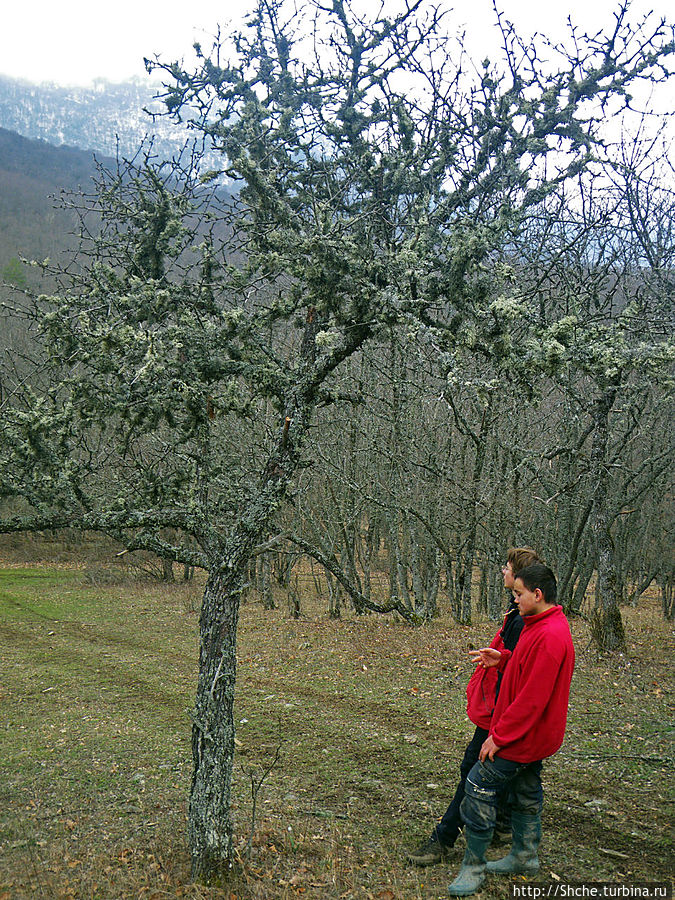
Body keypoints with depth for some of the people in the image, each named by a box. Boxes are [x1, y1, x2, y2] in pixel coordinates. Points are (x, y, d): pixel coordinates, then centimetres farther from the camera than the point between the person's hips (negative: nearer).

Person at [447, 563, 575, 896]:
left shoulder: (549, 636, -26)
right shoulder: (542, 627, 8)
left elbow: (532, 697, -27)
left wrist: (499, 735, -22)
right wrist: (503, 659, 2)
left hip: (523, 736, -10)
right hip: (534, 733, 10)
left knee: (478, 787, -6)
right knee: (525, 794, 20)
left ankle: (473, 866, 4)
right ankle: (524, 858, 35)